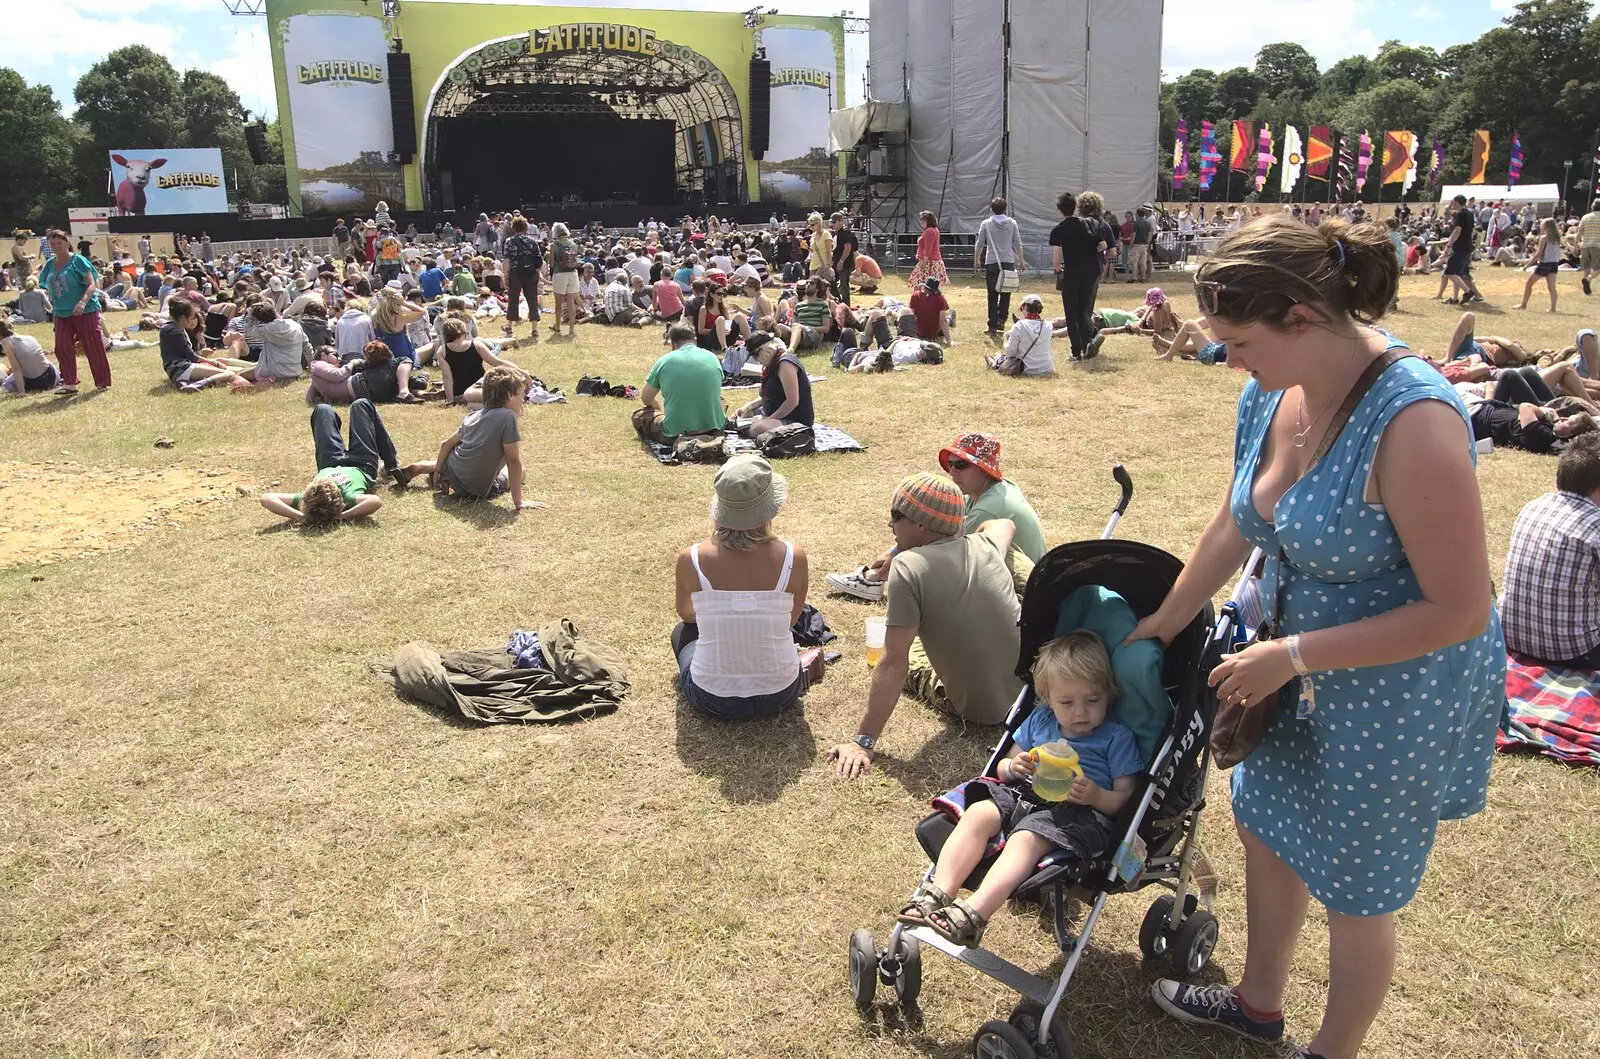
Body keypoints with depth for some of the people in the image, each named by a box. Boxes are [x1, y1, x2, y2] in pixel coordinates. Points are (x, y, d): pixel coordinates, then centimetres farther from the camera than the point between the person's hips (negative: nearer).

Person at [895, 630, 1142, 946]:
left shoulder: (1117, 737, 5)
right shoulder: (1039, 719, 19)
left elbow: (1126, 799, 1)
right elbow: (1003, 767, 24)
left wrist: (1096, 796, -20)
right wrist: (1014, 767, -1)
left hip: (1079, 814, -6)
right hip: (1025, 796, 6)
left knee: (1026, 838, -34)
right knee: (978, 814, -24)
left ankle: (972, 915, -50)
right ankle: (937, 894, -35)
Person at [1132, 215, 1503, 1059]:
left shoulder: (1412, 419, -32)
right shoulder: (1271, 394, -8)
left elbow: (1459, 610, -28)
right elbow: (1234, 524, 7)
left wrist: (1290, 655, -25)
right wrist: (1162, 626, 14)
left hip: (1399, 694, -8)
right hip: (1302, 670, 8)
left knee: (1356, 890, 14)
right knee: (1266, 826, 24)